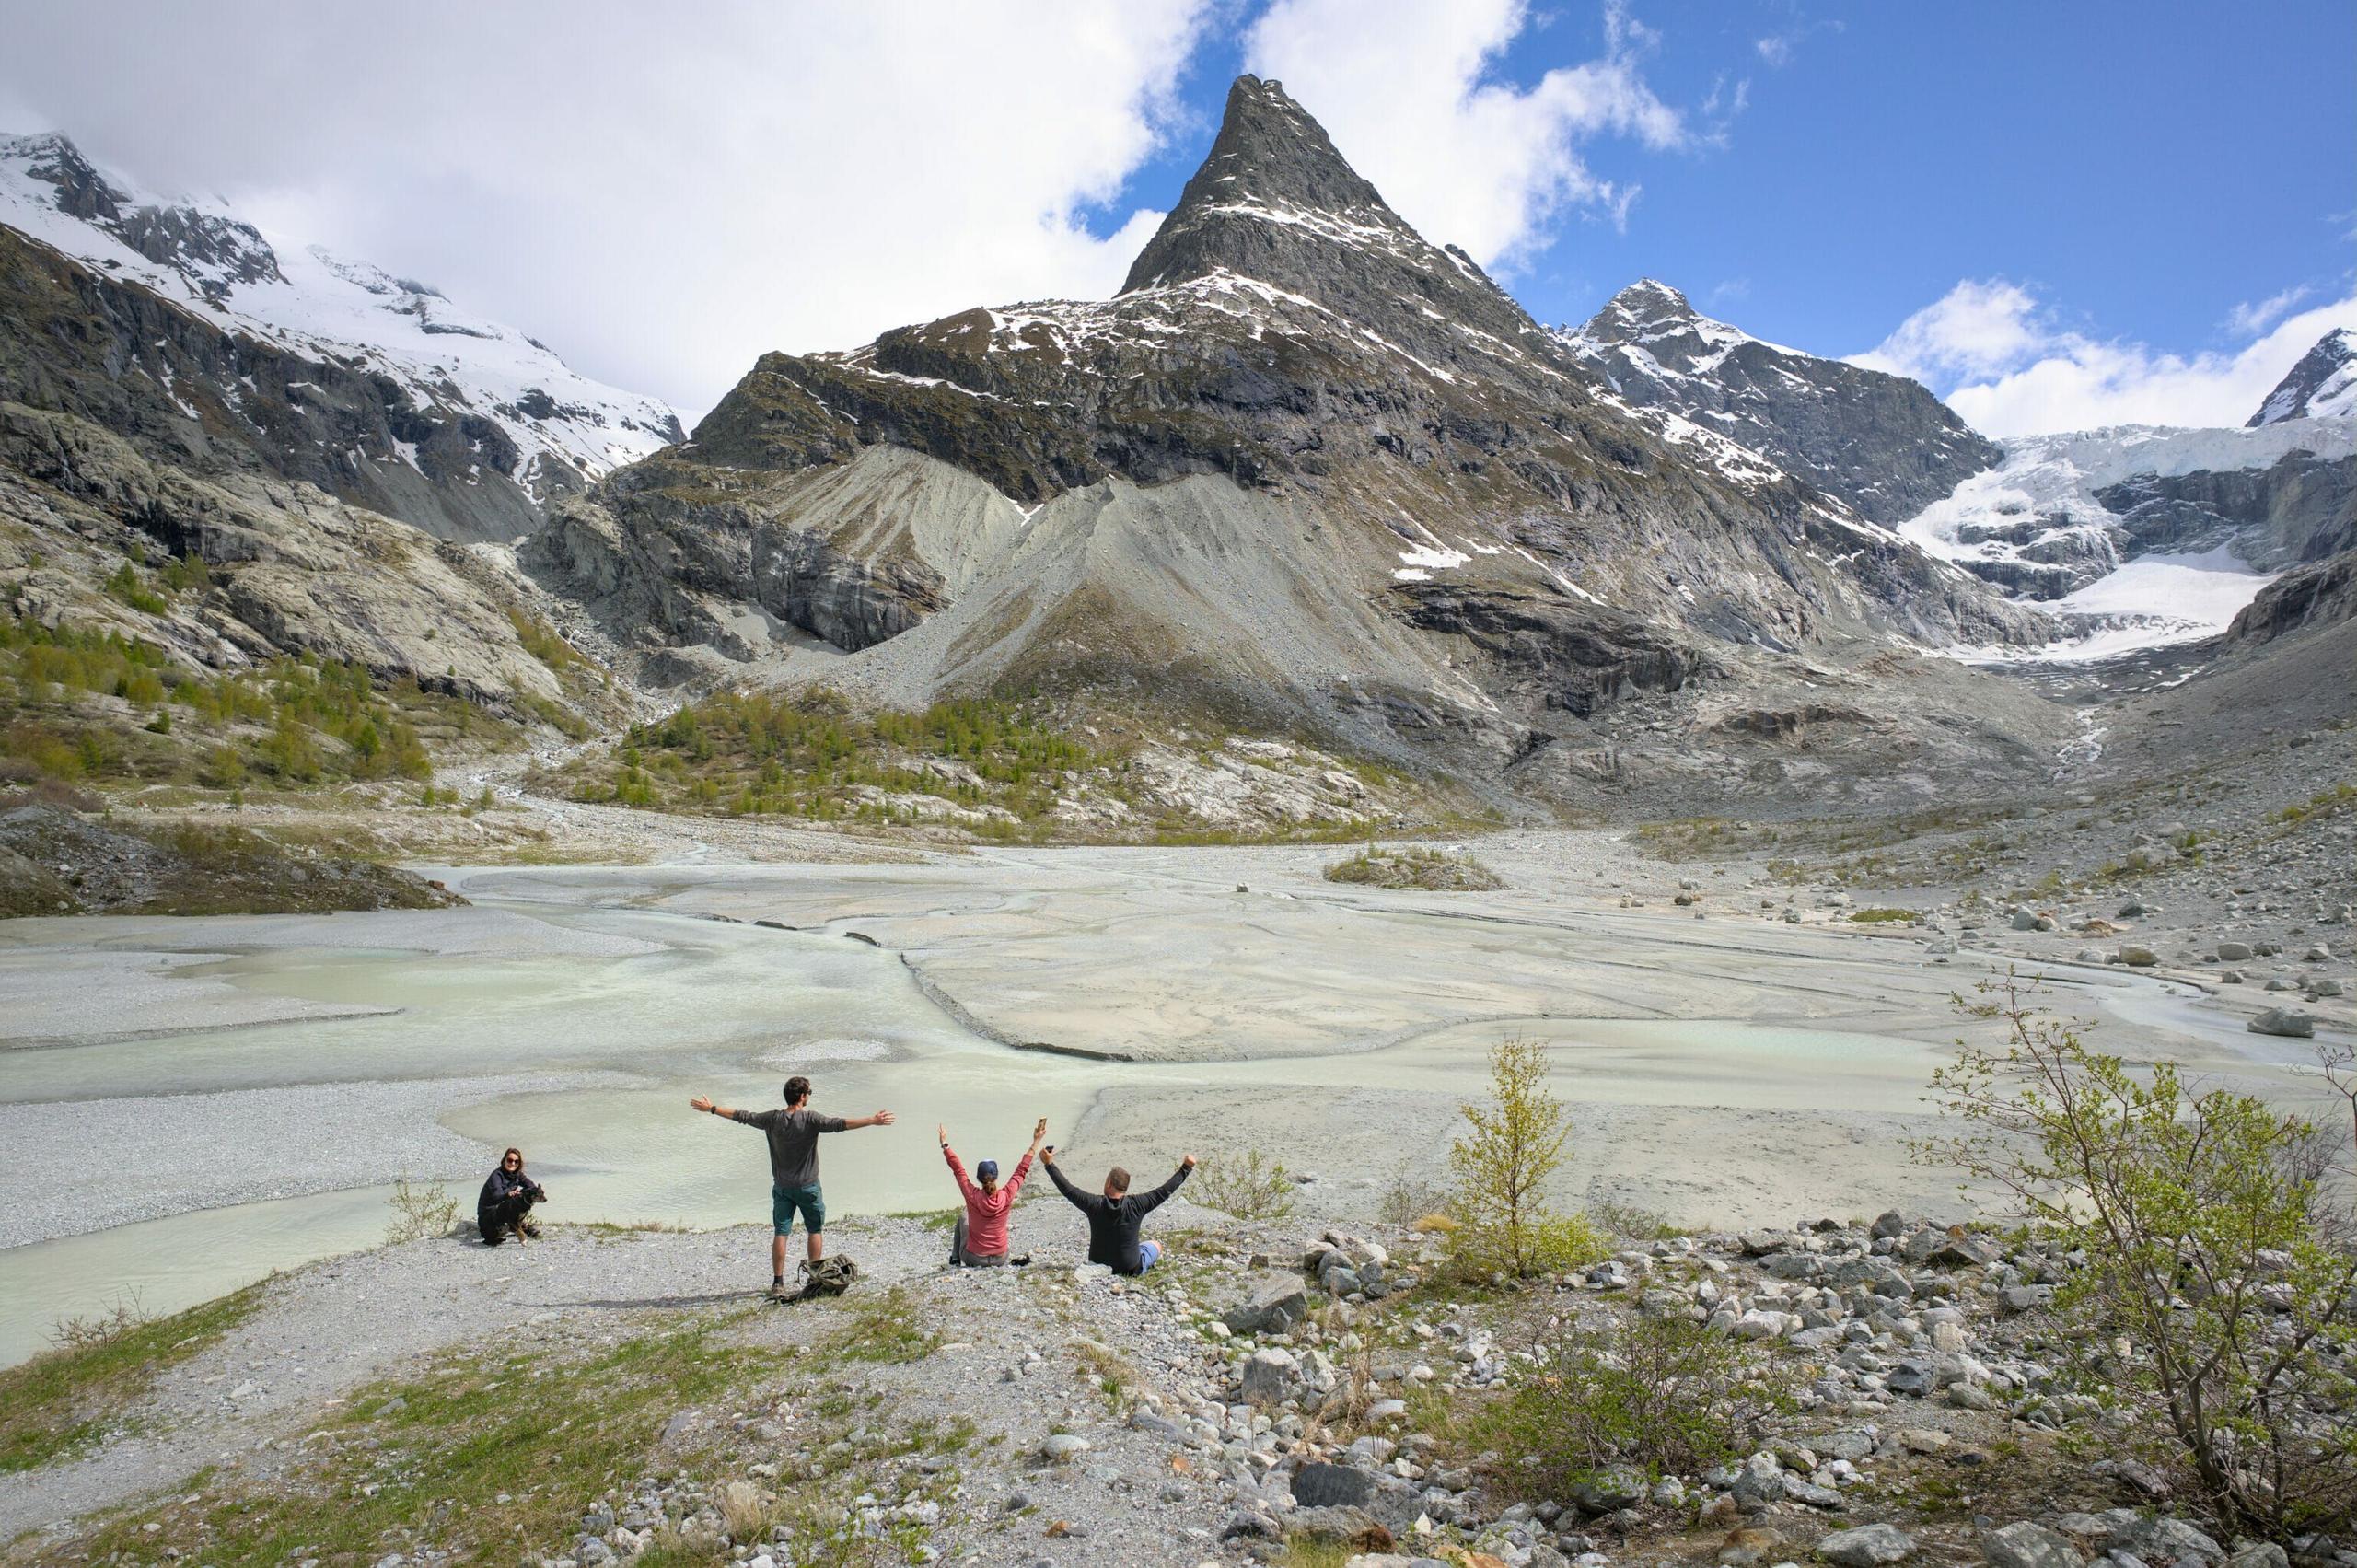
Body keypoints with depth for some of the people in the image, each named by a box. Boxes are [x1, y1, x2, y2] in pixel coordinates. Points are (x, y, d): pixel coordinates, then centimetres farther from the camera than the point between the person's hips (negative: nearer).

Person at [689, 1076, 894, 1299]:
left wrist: (711, 1109, 18)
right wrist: (872, 1121, -31)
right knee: (815, 1230, 13)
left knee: (780, 1233, 6)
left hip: (781, 1187, 3)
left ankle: (778, 1283, 6)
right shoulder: (810, 1119, -17)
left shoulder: (772, 1119, -4)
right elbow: (839, 1124, -27)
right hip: (807, 1187, -3)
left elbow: (742, 1116, 5)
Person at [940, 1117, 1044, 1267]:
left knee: (963, 1218, 27)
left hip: (973, 1259, -1)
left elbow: (957, 1168, -10)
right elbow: (1022, 1169, -7)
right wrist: (1036, 1141, 0)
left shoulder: (972, 1196, -20)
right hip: (1000, 1260, 2)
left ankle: (955, 1260, 29)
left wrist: (945, 1143, -2)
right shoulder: (1006, 1196, -18)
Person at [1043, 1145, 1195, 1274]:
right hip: (1131, 1270, -1)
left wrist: (1049, 1164, -1)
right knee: (1155, 1245, 26)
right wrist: (1186, 1168, -4)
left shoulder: (1095, 1204, -19)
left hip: (1097, 1267, 1)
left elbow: (1067, 1189, -10)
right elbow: (1164, 1191, -12)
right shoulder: (1136, 1205, -20)